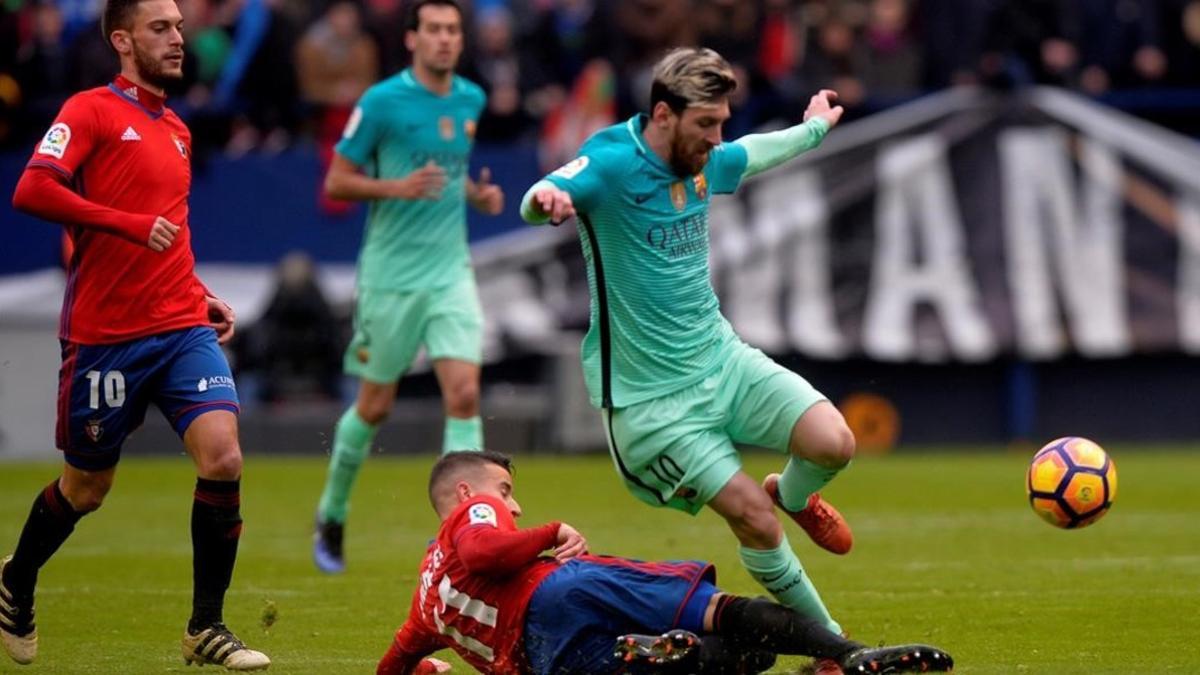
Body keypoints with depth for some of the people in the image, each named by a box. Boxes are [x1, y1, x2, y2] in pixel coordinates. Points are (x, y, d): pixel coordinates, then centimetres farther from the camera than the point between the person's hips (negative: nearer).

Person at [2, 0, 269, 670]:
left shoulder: (177, 131, 17)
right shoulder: (92, 110, -5)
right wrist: (131, 224, -22)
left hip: (183, 327, 5)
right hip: (104, 334, -5)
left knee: (223, 457, -14)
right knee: (86, 488, 8)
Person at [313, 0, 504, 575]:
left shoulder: (471, 100, 8)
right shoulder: (382, 102, -10)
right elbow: (336, 182, -6)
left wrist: (477, 194, 4)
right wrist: (398, 187, -22)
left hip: (450, 271, 4)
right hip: (391, 274, -4)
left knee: (464, 393, -12)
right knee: (374, 407, 6)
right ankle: (331, 517, 29)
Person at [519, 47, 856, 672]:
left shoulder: (705, 163, 3)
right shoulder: (612, 162, -18)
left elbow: (752, 153, 28)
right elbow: (543, 198, -38)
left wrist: (814, 126, 43)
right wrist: (544, 199, -62)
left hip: (722, 359, 6)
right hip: (652, 397, -6)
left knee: (833, 442, -14)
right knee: (754, 521, -11)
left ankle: (793, 497, 22)